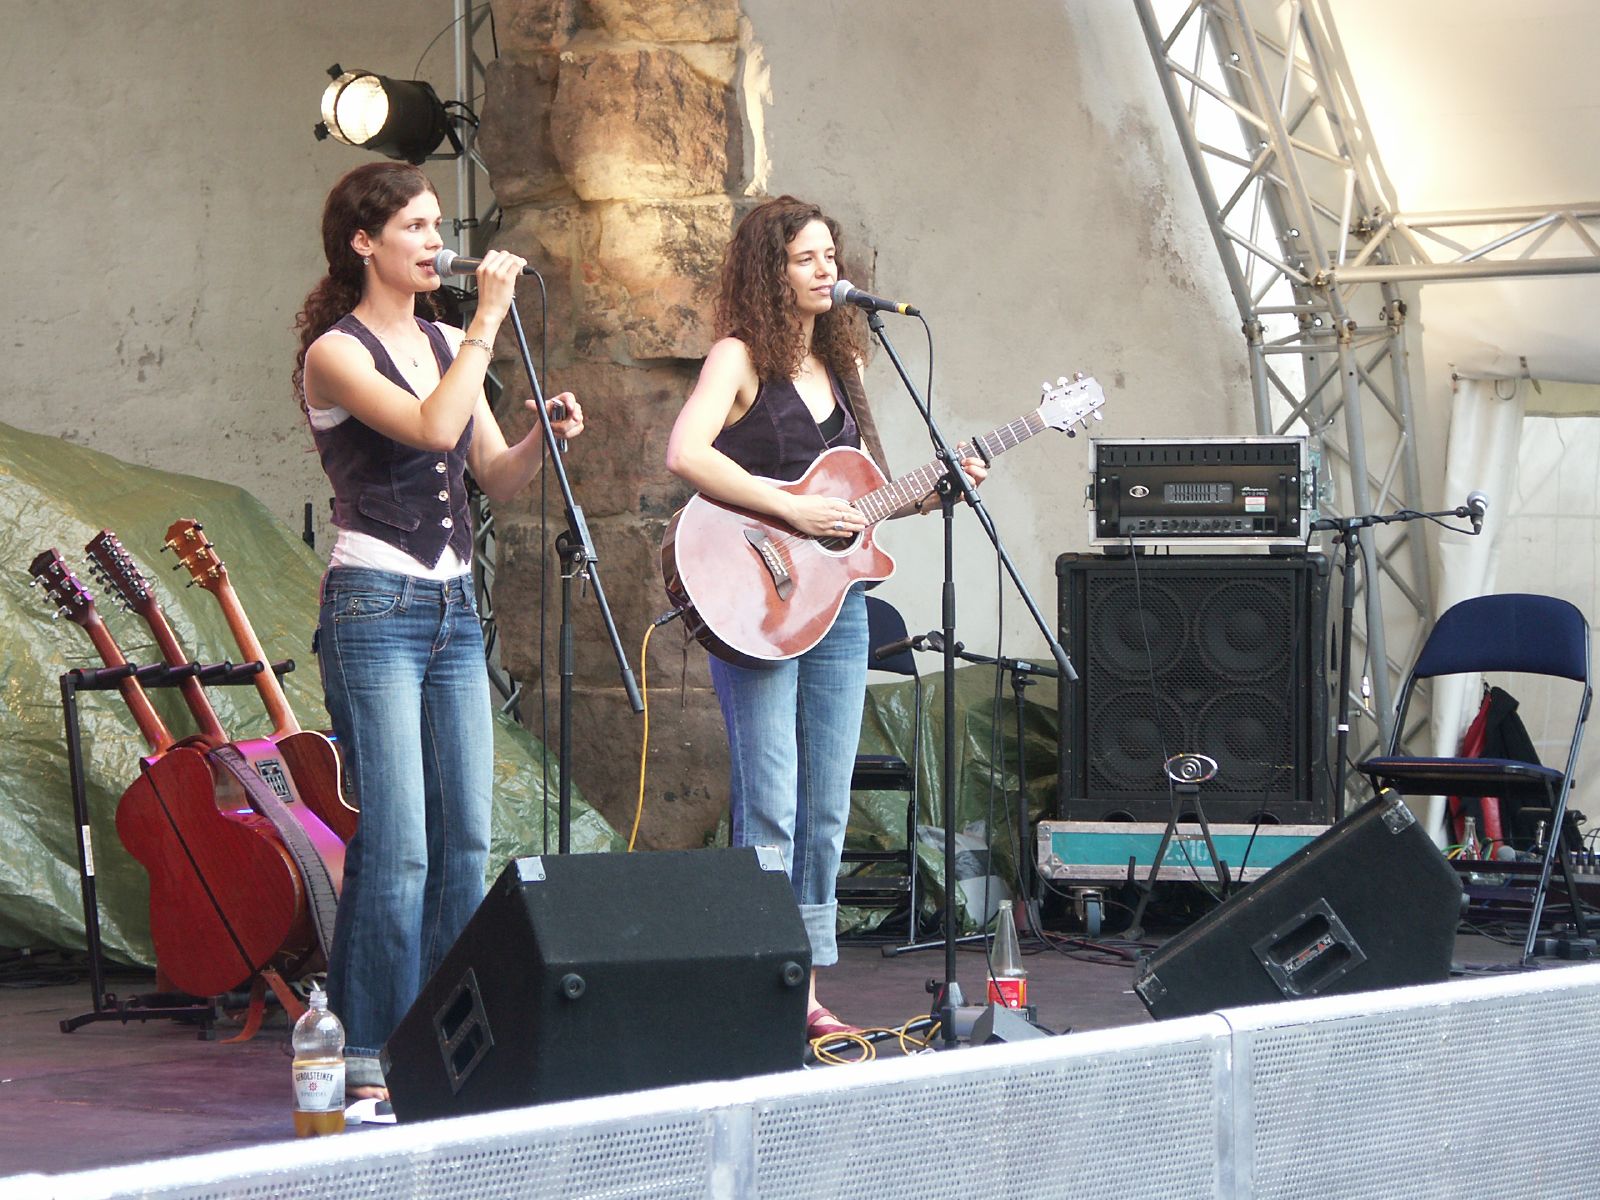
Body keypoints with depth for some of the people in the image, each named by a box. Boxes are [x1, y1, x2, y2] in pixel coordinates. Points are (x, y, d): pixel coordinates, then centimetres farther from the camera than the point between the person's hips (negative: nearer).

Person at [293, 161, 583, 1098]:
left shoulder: (444, 345, 15)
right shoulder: (336, 353, -7)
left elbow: (498, 477, 15)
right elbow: (431, 427, -23)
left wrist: (547, 436, -4)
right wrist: (488, 322, -18)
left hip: (455, 606, 7)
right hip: (375, 607, -7)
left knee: (467, 838, 5)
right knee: (397, 843, -11)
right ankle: (371, 1052, -4)